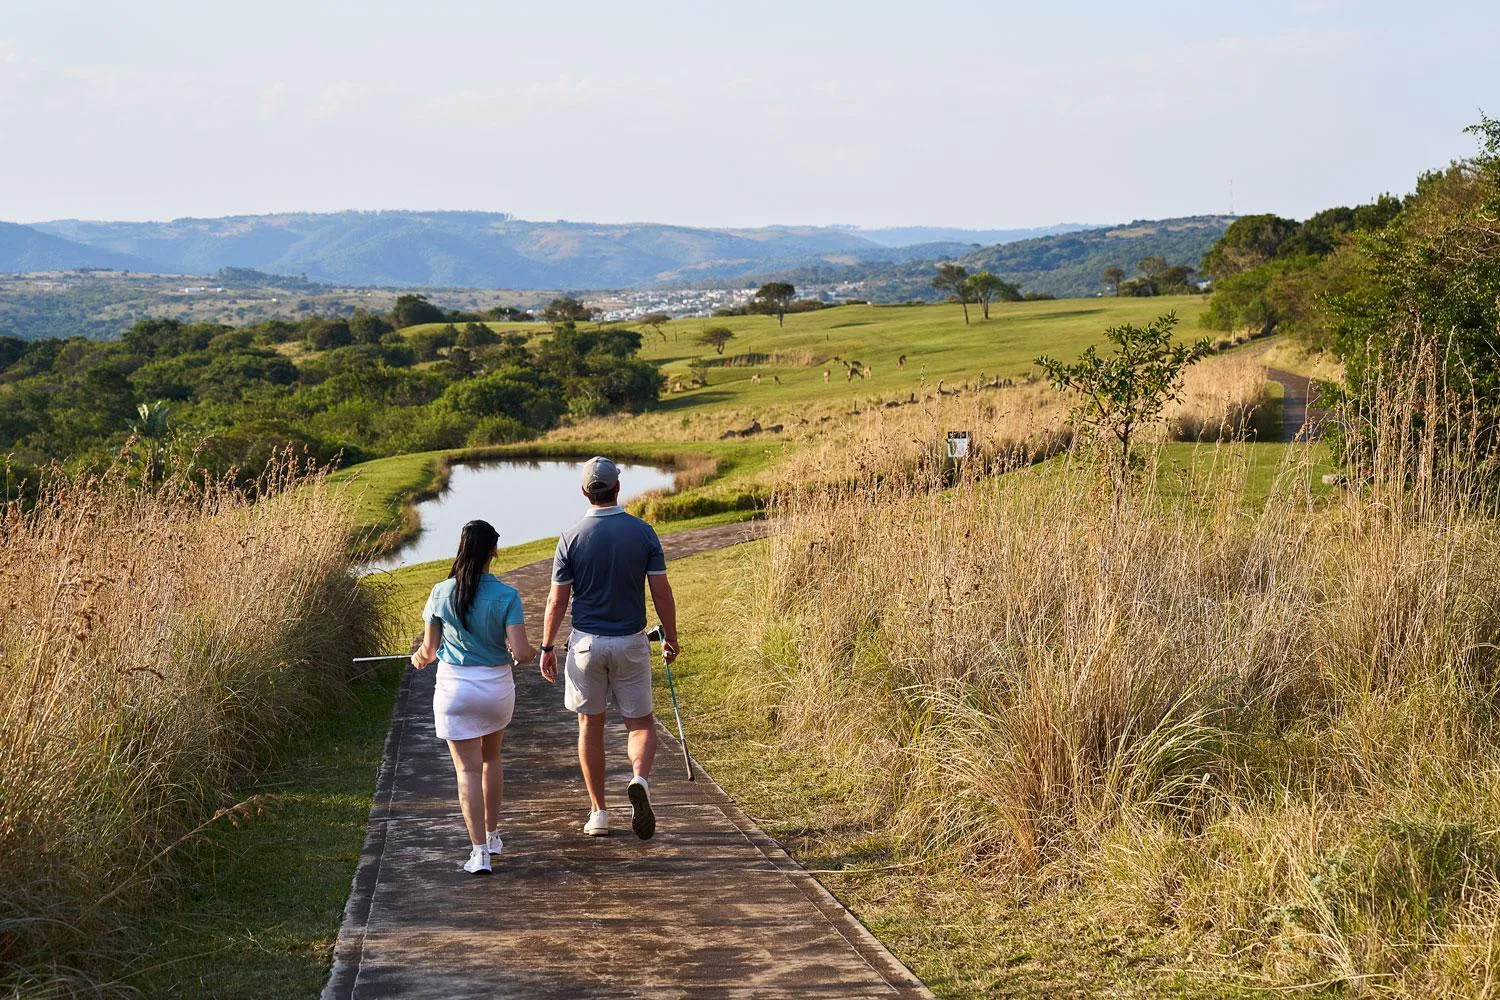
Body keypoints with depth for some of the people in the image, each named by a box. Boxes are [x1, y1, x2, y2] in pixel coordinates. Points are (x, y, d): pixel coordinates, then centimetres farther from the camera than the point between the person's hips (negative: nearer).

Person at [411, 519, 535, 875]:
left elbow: (429, 649, 1)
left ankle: (479, 851, -5)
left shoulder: (441, 593, -7)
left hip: (454, 688, -1)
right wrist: (534, 651, 8)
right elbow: (521, 652, -16)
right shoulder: (506, 596, -12)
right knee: (491, 758, 23)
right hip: (496, 686, 1)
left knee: (468, 769, 2)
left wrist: (419, 658, 25)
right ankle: (492, 835, 34)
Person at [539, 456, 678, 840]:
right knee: (641, 723, 11)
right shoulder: (643, 532, -6)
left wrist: (547, 646, 6)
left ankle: (598, 813, 15)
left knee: (591, 725, 13)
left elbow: (557, 600, -5)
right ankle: (640, 779, -20)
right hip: (630, 642, 0)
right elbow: (661, 592, -5)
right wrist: (670, 637, 7)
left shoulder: (571, 538, -8)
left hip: (585, 642, 0)